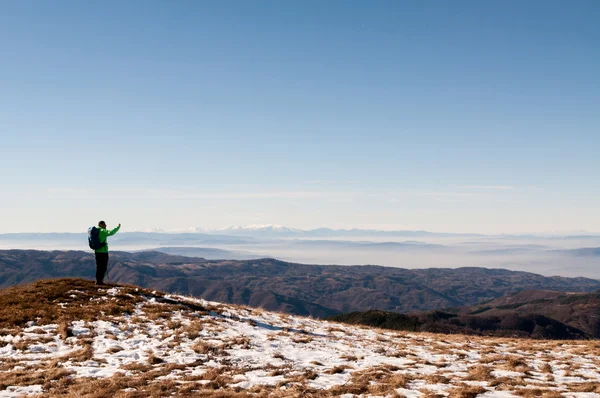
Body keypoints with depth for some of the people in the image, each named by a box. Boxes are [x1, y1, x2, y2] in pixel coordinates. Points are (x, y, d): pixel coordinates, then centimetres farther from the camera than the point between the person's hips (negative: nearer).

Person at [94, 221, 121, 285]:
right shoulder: (102, 231, -14)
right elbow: (110, 233, -28)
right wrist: (118, 227, -21)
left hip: (97, 251, 9)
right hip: (103, 252, -9)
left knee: (99, 267, 16)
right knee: (103, 267, -2)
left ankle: (97, 280, 20)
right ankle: (100, 281, -1)